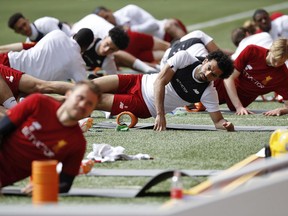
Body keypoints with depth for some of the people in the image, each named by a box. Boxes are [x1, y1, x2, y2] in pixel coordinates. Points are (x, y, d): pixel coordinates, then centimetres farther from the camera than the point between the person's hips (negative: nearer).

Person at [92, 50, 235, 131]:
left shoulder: (208, 93, -19)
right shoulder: (184, 57, -19)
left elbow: (218, 121, -14)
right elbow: (160, 81, -21)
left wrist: (226, 125, -39)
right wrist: (160, 115, -29)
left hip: (144, 106, -1)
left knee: (97, 101, -12)